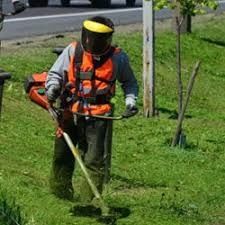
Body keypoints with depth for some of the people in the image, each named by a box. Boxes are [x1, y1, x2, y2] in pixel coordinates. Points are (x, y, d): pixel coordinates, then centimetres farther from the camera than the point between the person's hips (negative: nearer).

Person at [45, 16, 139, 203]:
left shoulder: (118, 58, 1)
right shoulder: (72, 51, 0)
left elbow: (129, 82, 18)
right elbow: (55, 73, 9)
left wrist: (130, 101, 3)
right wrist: (52, 88, -12)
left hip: (98, 116, -2)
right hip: (70, 113, 2)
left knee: (94, 160, -7)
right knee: (62, 156, 8)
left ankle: (90, 201, -2)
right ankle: (61, 195, 23)